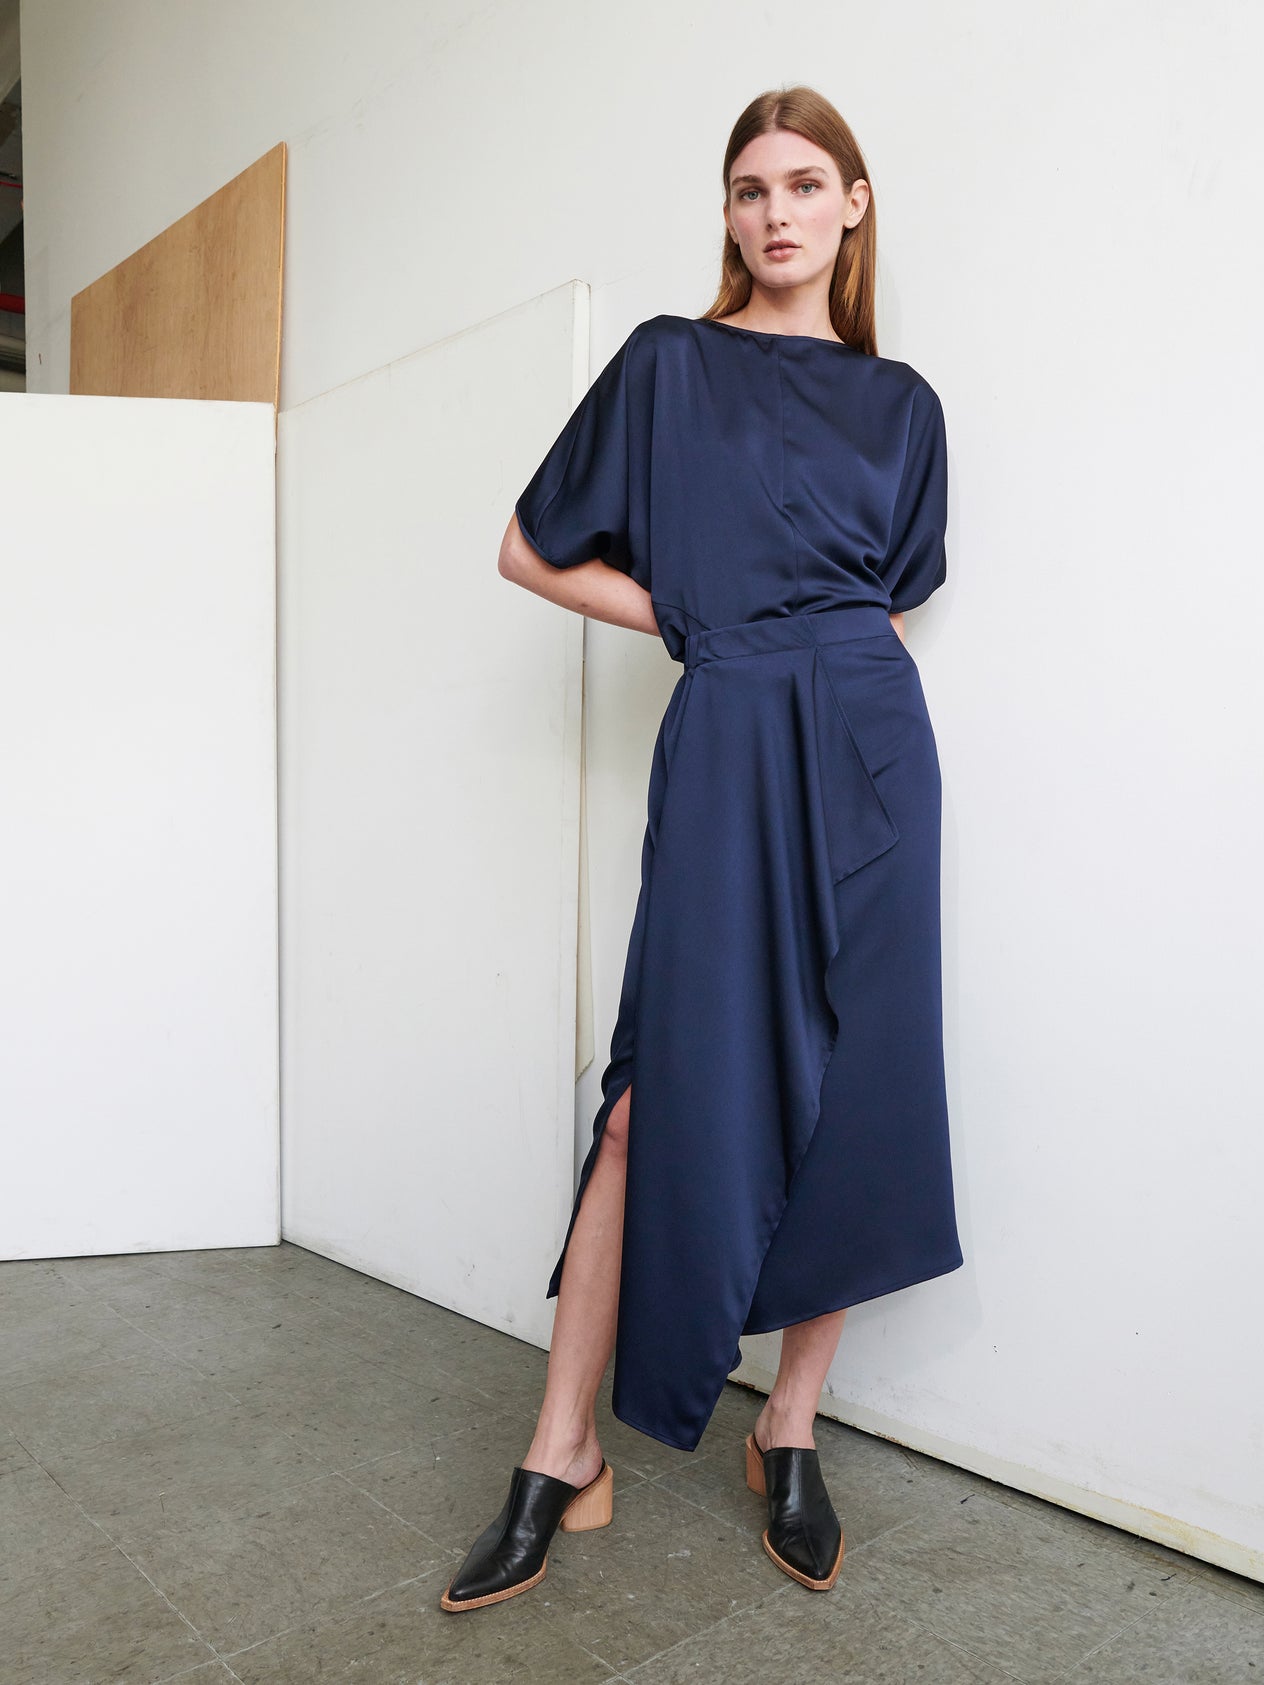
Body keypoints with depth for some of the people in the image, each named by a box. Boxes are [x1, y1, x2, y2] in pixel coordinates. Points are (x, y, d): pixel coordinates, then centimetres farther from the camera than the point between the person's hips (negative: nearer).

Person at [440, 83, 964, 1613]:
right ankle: (562, 1457, 7)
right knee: (670, 1091, -8)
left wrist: (819, 653, 6)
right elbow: (535, 552, 6)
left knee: (852, 1090, 1)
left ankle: (790, 1438, 19)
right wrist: (711, 620, 3)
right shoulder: (670, 363, 8)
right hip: (725, 743, -3)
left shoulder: (902, 402, 17)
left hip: (871, 744, 3)